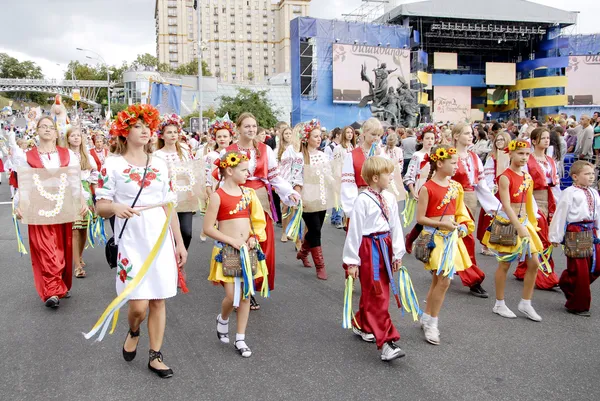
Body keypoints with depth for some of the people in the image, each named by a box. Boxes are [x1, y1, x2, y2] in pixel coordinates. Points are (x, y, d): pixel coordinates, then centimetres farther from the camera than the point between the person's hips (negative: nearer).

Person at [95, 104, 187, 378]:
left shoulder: (160, 164, 8)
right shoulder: (112, 165, -3)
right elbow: (100, 206, -2)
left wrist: (180, 242, 10)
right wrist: (115, 207, -26)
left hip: (162, 240, 4)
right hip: (132, 243, -3)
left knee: (159, 300, 7)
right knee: (139, 304, -7)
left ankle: (155, 356, 22)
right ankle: (133, 332, 29)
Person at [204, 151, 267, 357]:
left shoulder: (248, 193, 5)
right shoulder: (218, 196, -10)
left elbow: (258, 220, 13)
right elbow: (208, 228, -11)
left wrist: (254, 237, -5)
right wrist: (232, 241, -16)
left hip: (246, 250, 5)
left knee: (246, 294, 6)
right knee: (232, 296, -8)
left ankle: (240, 339, 19)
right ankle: (222, 319, 27)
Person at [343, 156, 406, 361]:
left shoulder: (389, 198, 5)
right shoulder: (363, 200, -15)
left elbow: (395, 226, 10)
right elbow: (354, 230, -13)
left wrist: (397, 254, 10)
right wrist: (352, 261, -10)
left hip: (385, 247, 7)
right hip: (368, 248, -7)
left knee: (376, 293, 18)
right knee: (377, 296, -5)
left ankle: (361, 325, 39)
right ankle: (386, 342, -2)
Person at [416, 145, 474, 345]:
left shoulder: (455, 186, 7)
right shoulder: (427, 188, -13)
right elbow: (420, 218, -12)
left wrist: (462, 226, 2)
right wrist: (441, 223, -20)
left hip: (451, 237, 7)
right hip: (435, 237, -6)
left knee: (439, 279, 12)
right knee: (444, 280, -9)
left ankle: (427, 318, 28)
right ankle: (432, 323, 8)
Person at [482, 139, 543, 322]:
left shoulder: (527, 177, 8)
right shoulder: (505, 177, -14)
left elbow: (528, 204, 14)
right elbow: (506, 205, -20)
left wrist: (531, 224, 11)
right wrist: (519, 227, -24)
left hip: (524, 221, 7)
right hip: (507, 223, -7)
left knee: (534, 263, 5)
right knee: (505, 264, 3)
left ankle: (525, 303, 19)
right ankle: (499, 304, 18)